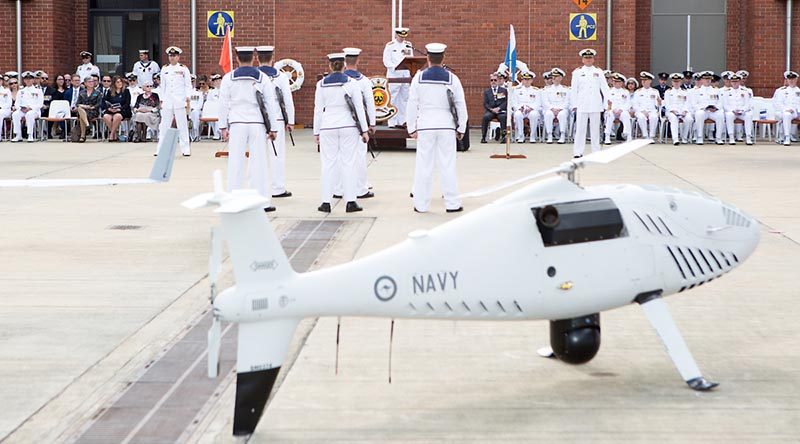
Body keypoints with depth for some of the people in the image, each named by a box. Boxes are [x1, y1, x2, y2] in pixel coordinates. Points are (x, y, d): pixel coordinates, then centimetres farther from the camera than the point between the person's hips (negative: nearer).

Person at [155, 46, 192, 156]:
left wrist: (187, 98, -8)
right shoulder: (165, 70, 14)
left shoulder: (184, 69, 3)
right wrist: (161, 100, 12)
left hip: (179, 102, -3)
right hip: (167, 102, 3)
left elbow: (188, 85, 2)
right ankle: (161, 150, 7)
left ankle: (185, 149, 4)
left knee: (182, 126, -2)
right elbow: (162, 86, 17)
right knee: (164, 126, 3)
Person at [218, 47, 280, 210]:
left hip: (237, 124, 0)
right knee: (259, 161, 2)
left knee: (235, 162, 4)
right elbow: (270, 104, 2)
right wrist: (272, 128, 7)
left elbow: (223, 103, 1)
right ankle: (263, 201, 2)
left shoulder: (229, 78, 1)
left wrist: (223, 126, 8)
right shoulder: (262, 78, 1)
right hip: (257, 123, 0)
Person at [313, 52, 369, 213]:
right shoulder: (351, 82, -2)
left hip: (328, 127, 1)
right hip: (348, 127, -1)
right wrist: (364, 130, 3)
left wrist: (316, 132, 9)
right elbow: (359, 107, -2)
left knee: (328, 164, 5)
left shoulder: (322, 84, 0)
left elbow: (318, 109, 2)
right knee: (348, 163, 3)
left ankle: (326, 202, 5)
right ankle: (350, 201, 1)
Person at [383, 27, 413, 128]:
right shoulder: (390, 46, -2)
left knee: (404, 98, 6)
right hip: (394, 75, -5)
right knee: (393, 99, -5)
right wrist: (395, 67, -20)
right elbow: (386, 61, -6)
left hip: (406, 74, 5)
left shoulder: (408, 45, 12)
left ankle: (402, 121, 11)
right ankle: (393, 122, -2)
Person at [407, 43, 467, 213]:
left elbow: (412, 104, 0)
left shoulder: (419, 78, -2)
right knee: (447, 164, 4)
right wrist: (461, 128, 11)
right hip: (446, 126, 0)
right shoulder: (451, 78, -2)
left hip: (425, 125, 0)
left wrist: (412, 128, 8)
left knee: (424, 165, 4)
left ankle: (421, 204, 7)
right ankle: (452, 203, 7)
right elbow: (461, 105, 2)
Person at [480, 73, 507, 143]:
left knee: (503, 117, -36)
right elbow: (485, 104, 8)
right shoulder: (486, 91, 17)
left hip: (501, 110, -1)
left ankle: (504, 136, -30)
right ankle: (483, 137, -27)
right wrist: (491, 109, -12)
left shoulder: (504, 90, 14)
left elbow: (506, 102, 3)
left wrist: (498, 108, -13)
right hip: (490, 111, 1)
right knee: (485, 117, -32)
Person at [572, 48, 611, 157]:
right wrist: (574, 105, 3)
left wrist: (608, 98, -12)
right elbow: (574, 90, 8)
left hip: (595, 105, 1)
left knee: (595, 128, 4)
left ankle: (596, 151, 10)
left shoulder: (598, 72, 10)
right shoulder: (577, 72, 8)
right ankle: (578, 152, -2)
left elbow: (604, 86, 2)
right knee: (580, 128, -3)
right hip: (582, 105, -1)